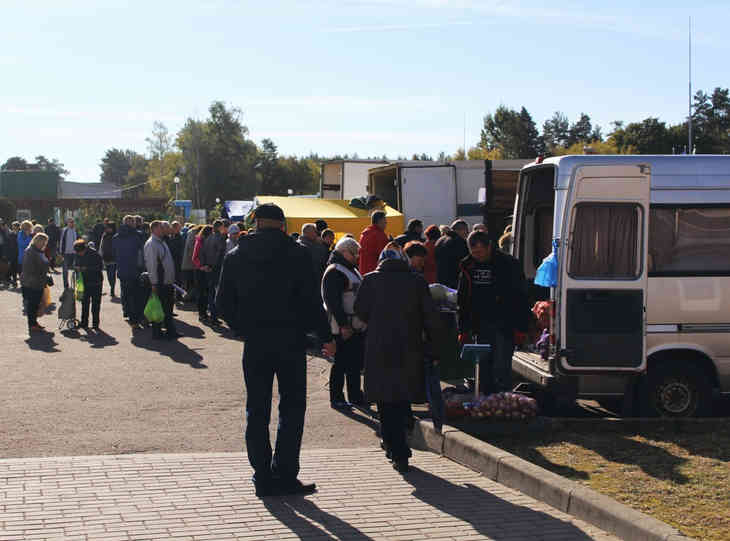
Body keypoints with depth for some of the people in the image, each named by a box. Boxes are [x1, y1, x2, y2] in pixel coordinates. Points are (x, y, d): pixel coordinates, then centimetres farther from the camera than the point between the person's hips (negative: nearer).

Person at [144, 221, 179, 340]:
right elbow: (152, 265, -19)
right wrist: (154, 283, -21)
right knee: (159, 308, -3)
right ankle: (157, 333, 5)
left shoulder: (161, 242, 16)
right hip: (159, 283, -9)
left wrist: (171, 279, 21)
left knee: (168, 307, 14)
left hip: (167, 281, 10)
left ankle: (171, 331, 22)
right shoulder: (151, 244, -14)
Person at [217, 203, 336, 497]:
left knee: (257, 410, 9)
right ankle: (284, 475, 0)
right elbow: (312, 300, -6)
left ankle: (263, 478, 9)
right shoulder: (297, 254, -5)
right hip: (290, 341, -2)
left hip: (255, 343, 2)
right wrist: (326, 337, 2)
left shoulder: (235, 256, 4)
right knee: (292, 406, 5)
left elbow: (225, 305, 5)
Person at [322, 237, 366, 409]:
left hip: (357, 326, 10)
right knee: (341, 363, -4)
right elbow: (333, 300, -21)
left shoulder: (352, 270, 19)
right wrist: (343, 324, -24)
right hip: (344, 328, -10)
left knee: (356, 363, 14)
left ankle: (355, 395, 23)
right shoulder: (334, 272, -14)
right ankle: (336, 398, 3)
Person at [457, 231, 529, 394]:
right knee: (484, 370, 7)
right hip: (481, 325, 5)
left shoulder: (508, 264, -7)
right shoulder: (468, 267, 7)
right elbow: (463, 300, 16)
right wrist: (464, 329, 11)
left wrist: (521, 328, -9)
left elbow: (521, 298, -5)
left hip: (505, 326, -5)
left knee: (501, 370, -11)